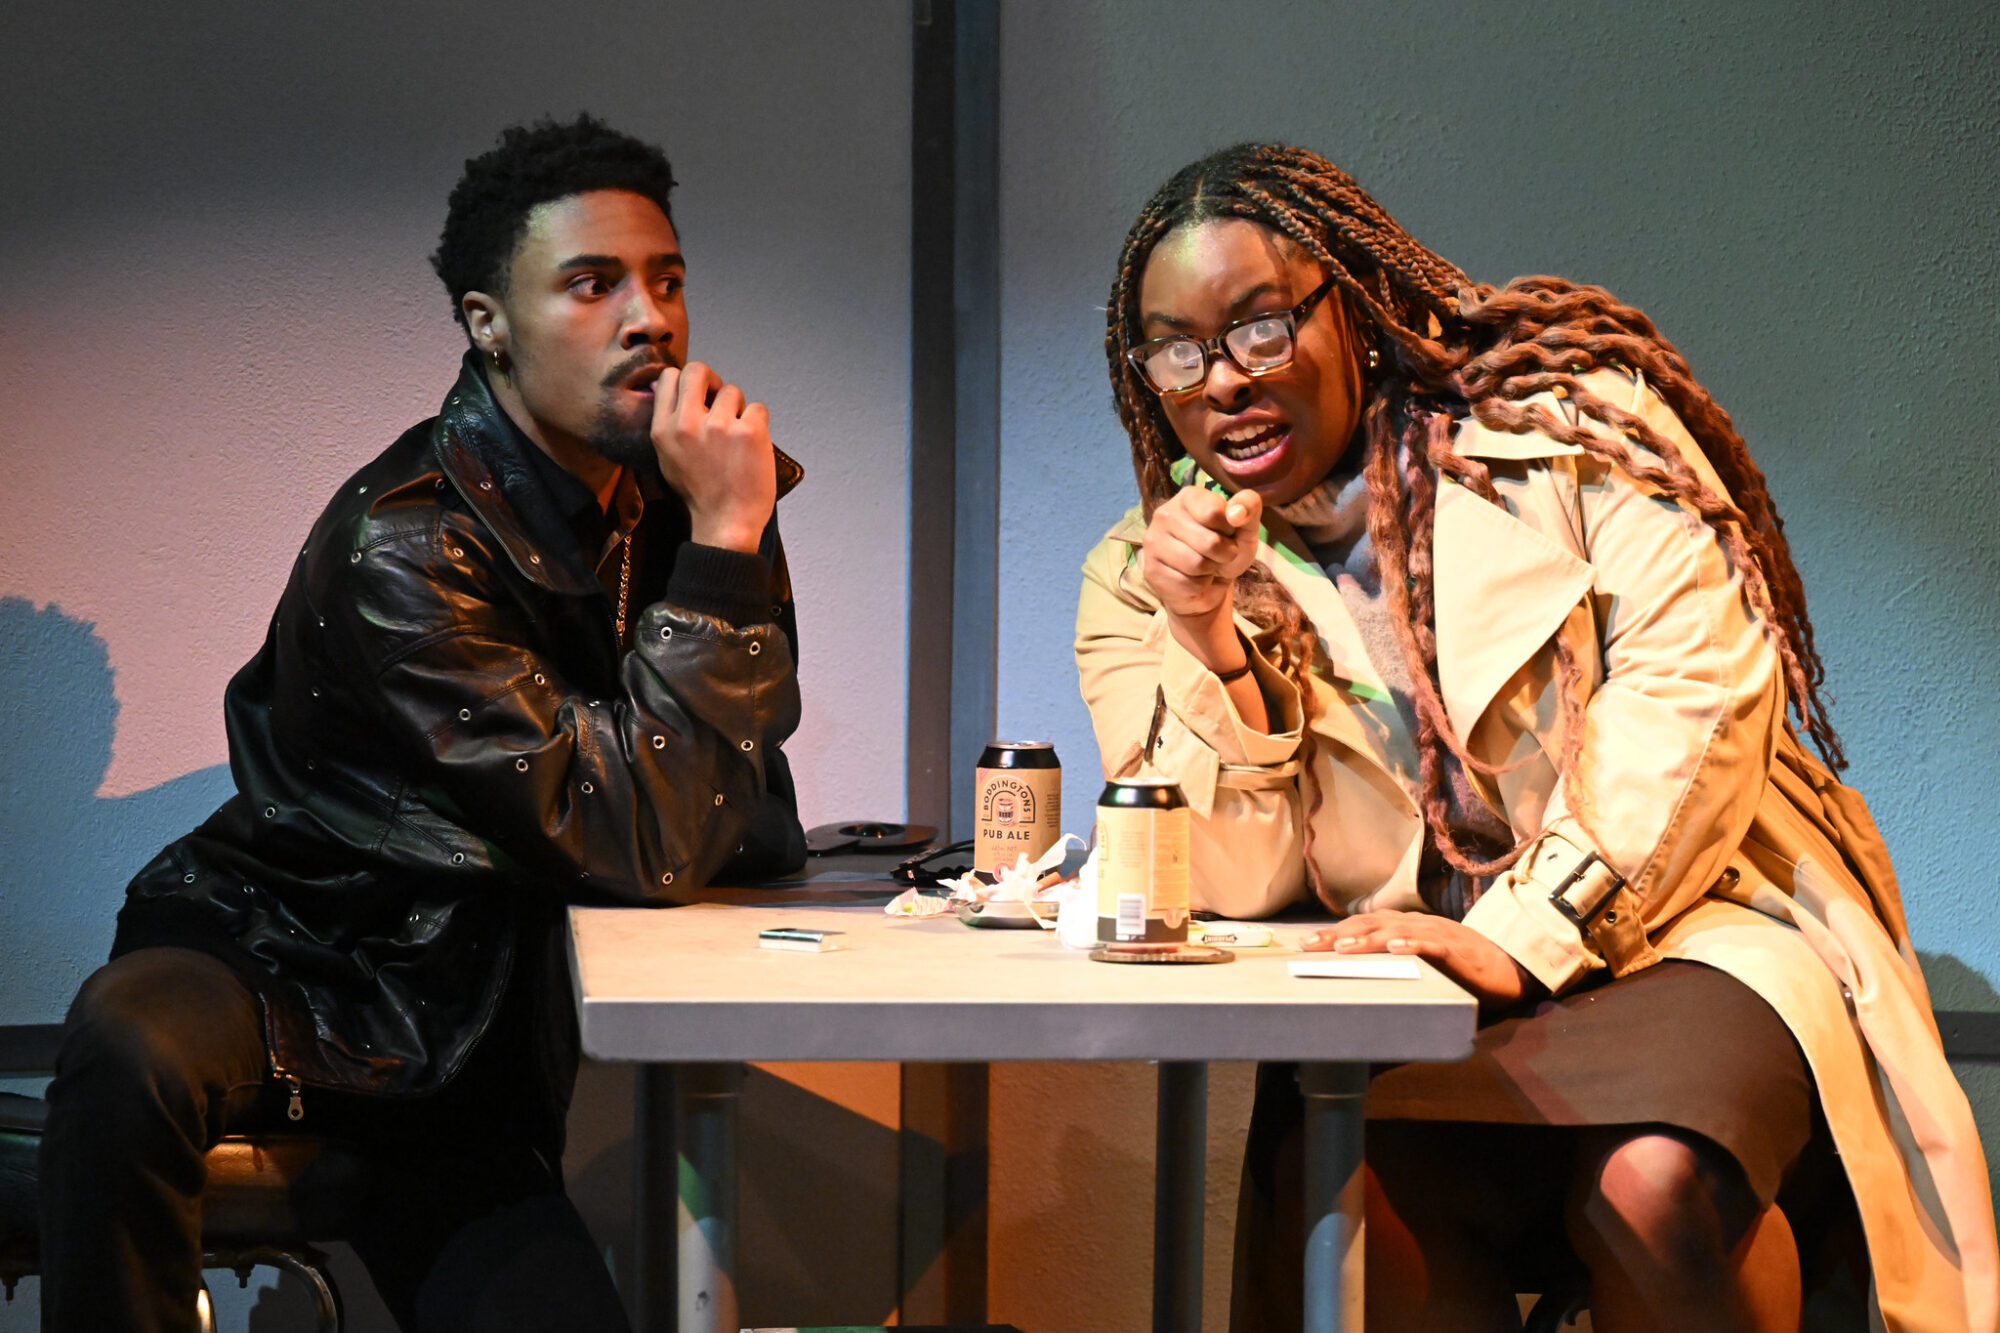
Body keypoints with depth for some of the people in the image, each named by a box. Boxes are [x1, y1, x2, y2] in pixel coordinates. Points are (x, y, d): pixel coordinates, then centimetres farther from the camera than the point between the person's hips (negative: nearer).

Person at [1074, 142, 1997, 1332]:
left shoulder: (1560, 419, 1)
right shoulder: (1140, 580, 8)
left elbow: (1698, 676, -10)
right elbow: (1236, 884, 1)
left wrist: (1524, 937, -19)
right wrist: (1208, 642, -15)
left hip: (1676, 932, -1)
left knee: (1653, 1183, -33)